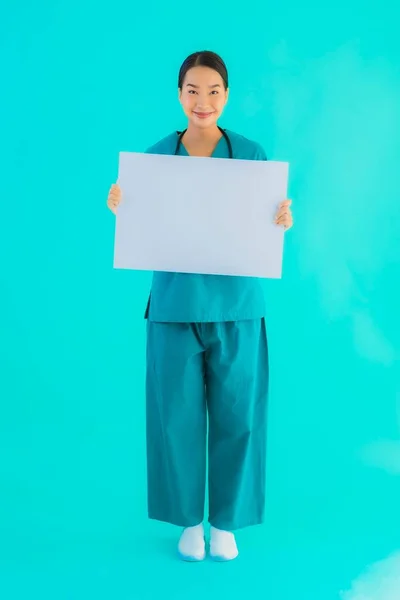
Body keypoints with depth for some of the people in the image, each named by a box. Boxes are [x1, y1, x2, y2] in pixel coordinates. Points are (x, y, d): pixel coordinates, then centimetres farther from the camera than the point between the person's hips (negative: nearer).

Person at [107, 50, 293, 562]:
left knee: (236, 414, 4)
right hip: (175, 303, 0)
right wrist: (120, 209, -12)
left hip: (237, 304, 0)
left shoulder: (250, 154, 3)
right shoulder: (155, 155, 5)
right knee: (178, 414, 4)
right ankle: (189, 520, 24)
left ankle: (225, 521, 23)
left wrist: (283, 222, -16)